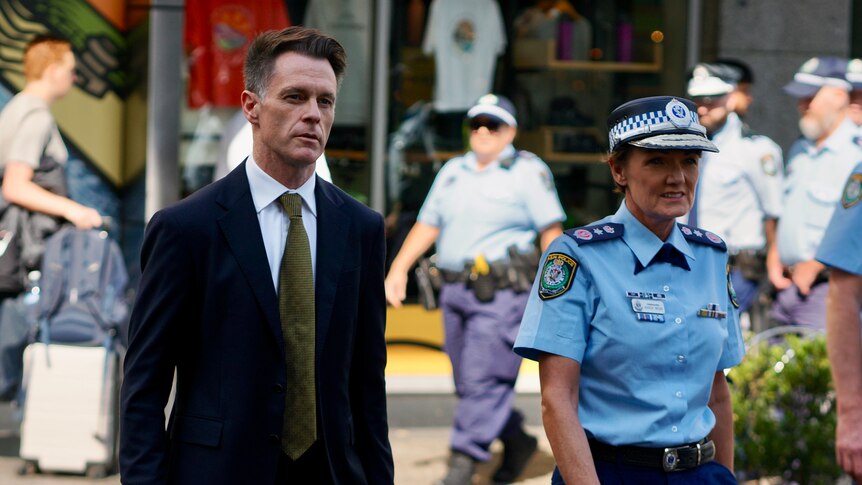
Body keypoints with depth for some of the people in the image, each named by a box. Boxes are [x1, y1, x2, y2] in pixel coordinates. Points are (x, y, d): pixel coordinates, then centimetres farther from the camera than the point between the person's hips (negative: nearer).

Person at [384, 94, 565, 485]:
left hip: (501, 294, -7)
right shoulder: (453, 171, 17)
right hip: (455, 290, 7)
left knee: (484, 381, -11)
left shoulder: (528, 172, -2)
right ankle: (517, 441, 29)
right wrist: (398, 269, 4)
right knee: (467, 381, 11)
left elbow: (551, 231, -6)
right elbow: (426, 225, 16)